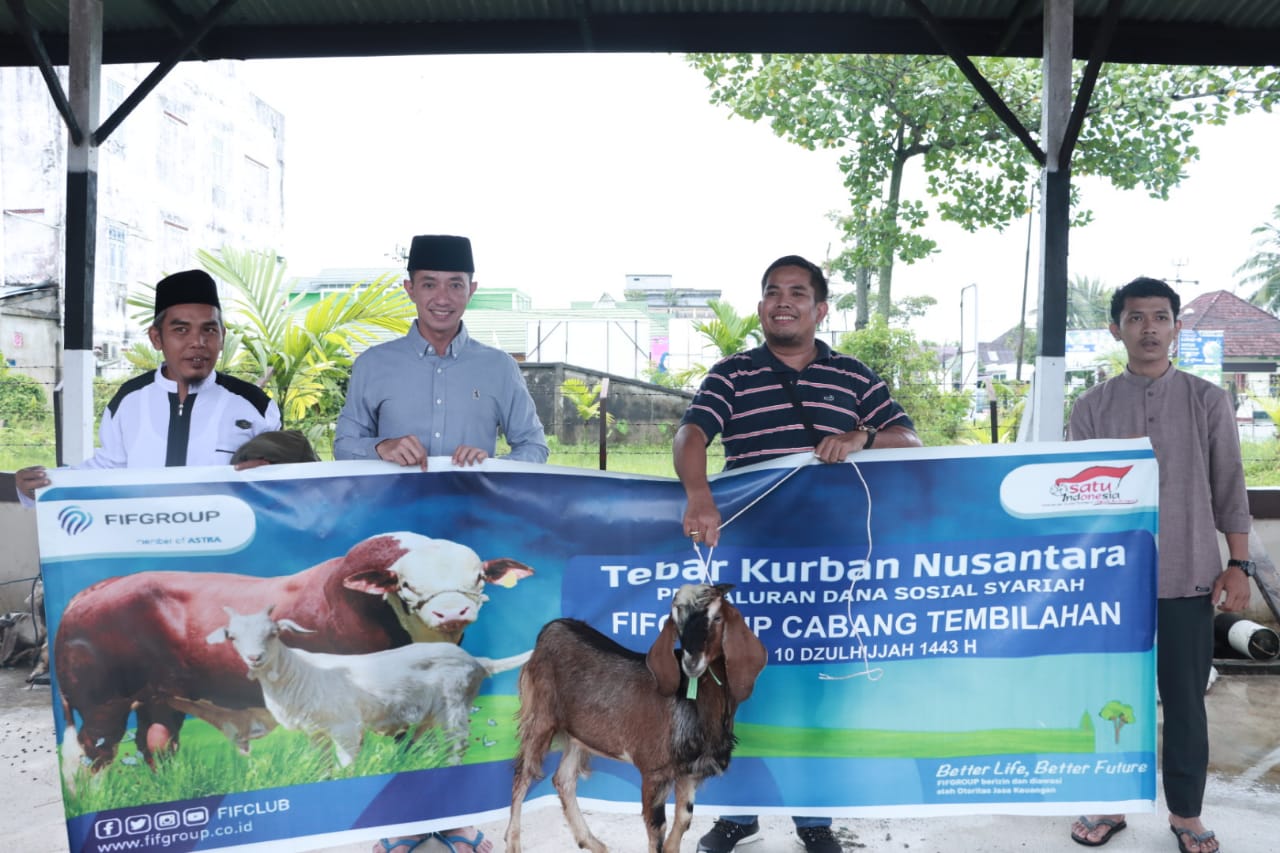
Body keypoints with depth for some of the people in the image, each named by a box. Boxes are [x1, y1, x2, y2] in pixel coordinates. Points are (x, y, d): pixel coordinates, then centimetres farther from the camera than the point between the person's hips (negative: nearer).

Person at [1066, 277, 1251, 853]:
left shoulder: (1208, 401, 2)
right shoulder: (1091, 407, 2)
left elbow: (1229, 489, 5)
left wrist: (1238, 564, 1)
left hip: (1188, 579, 0)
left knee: (1185, 702, 9)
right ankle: (1111, 804, 26)